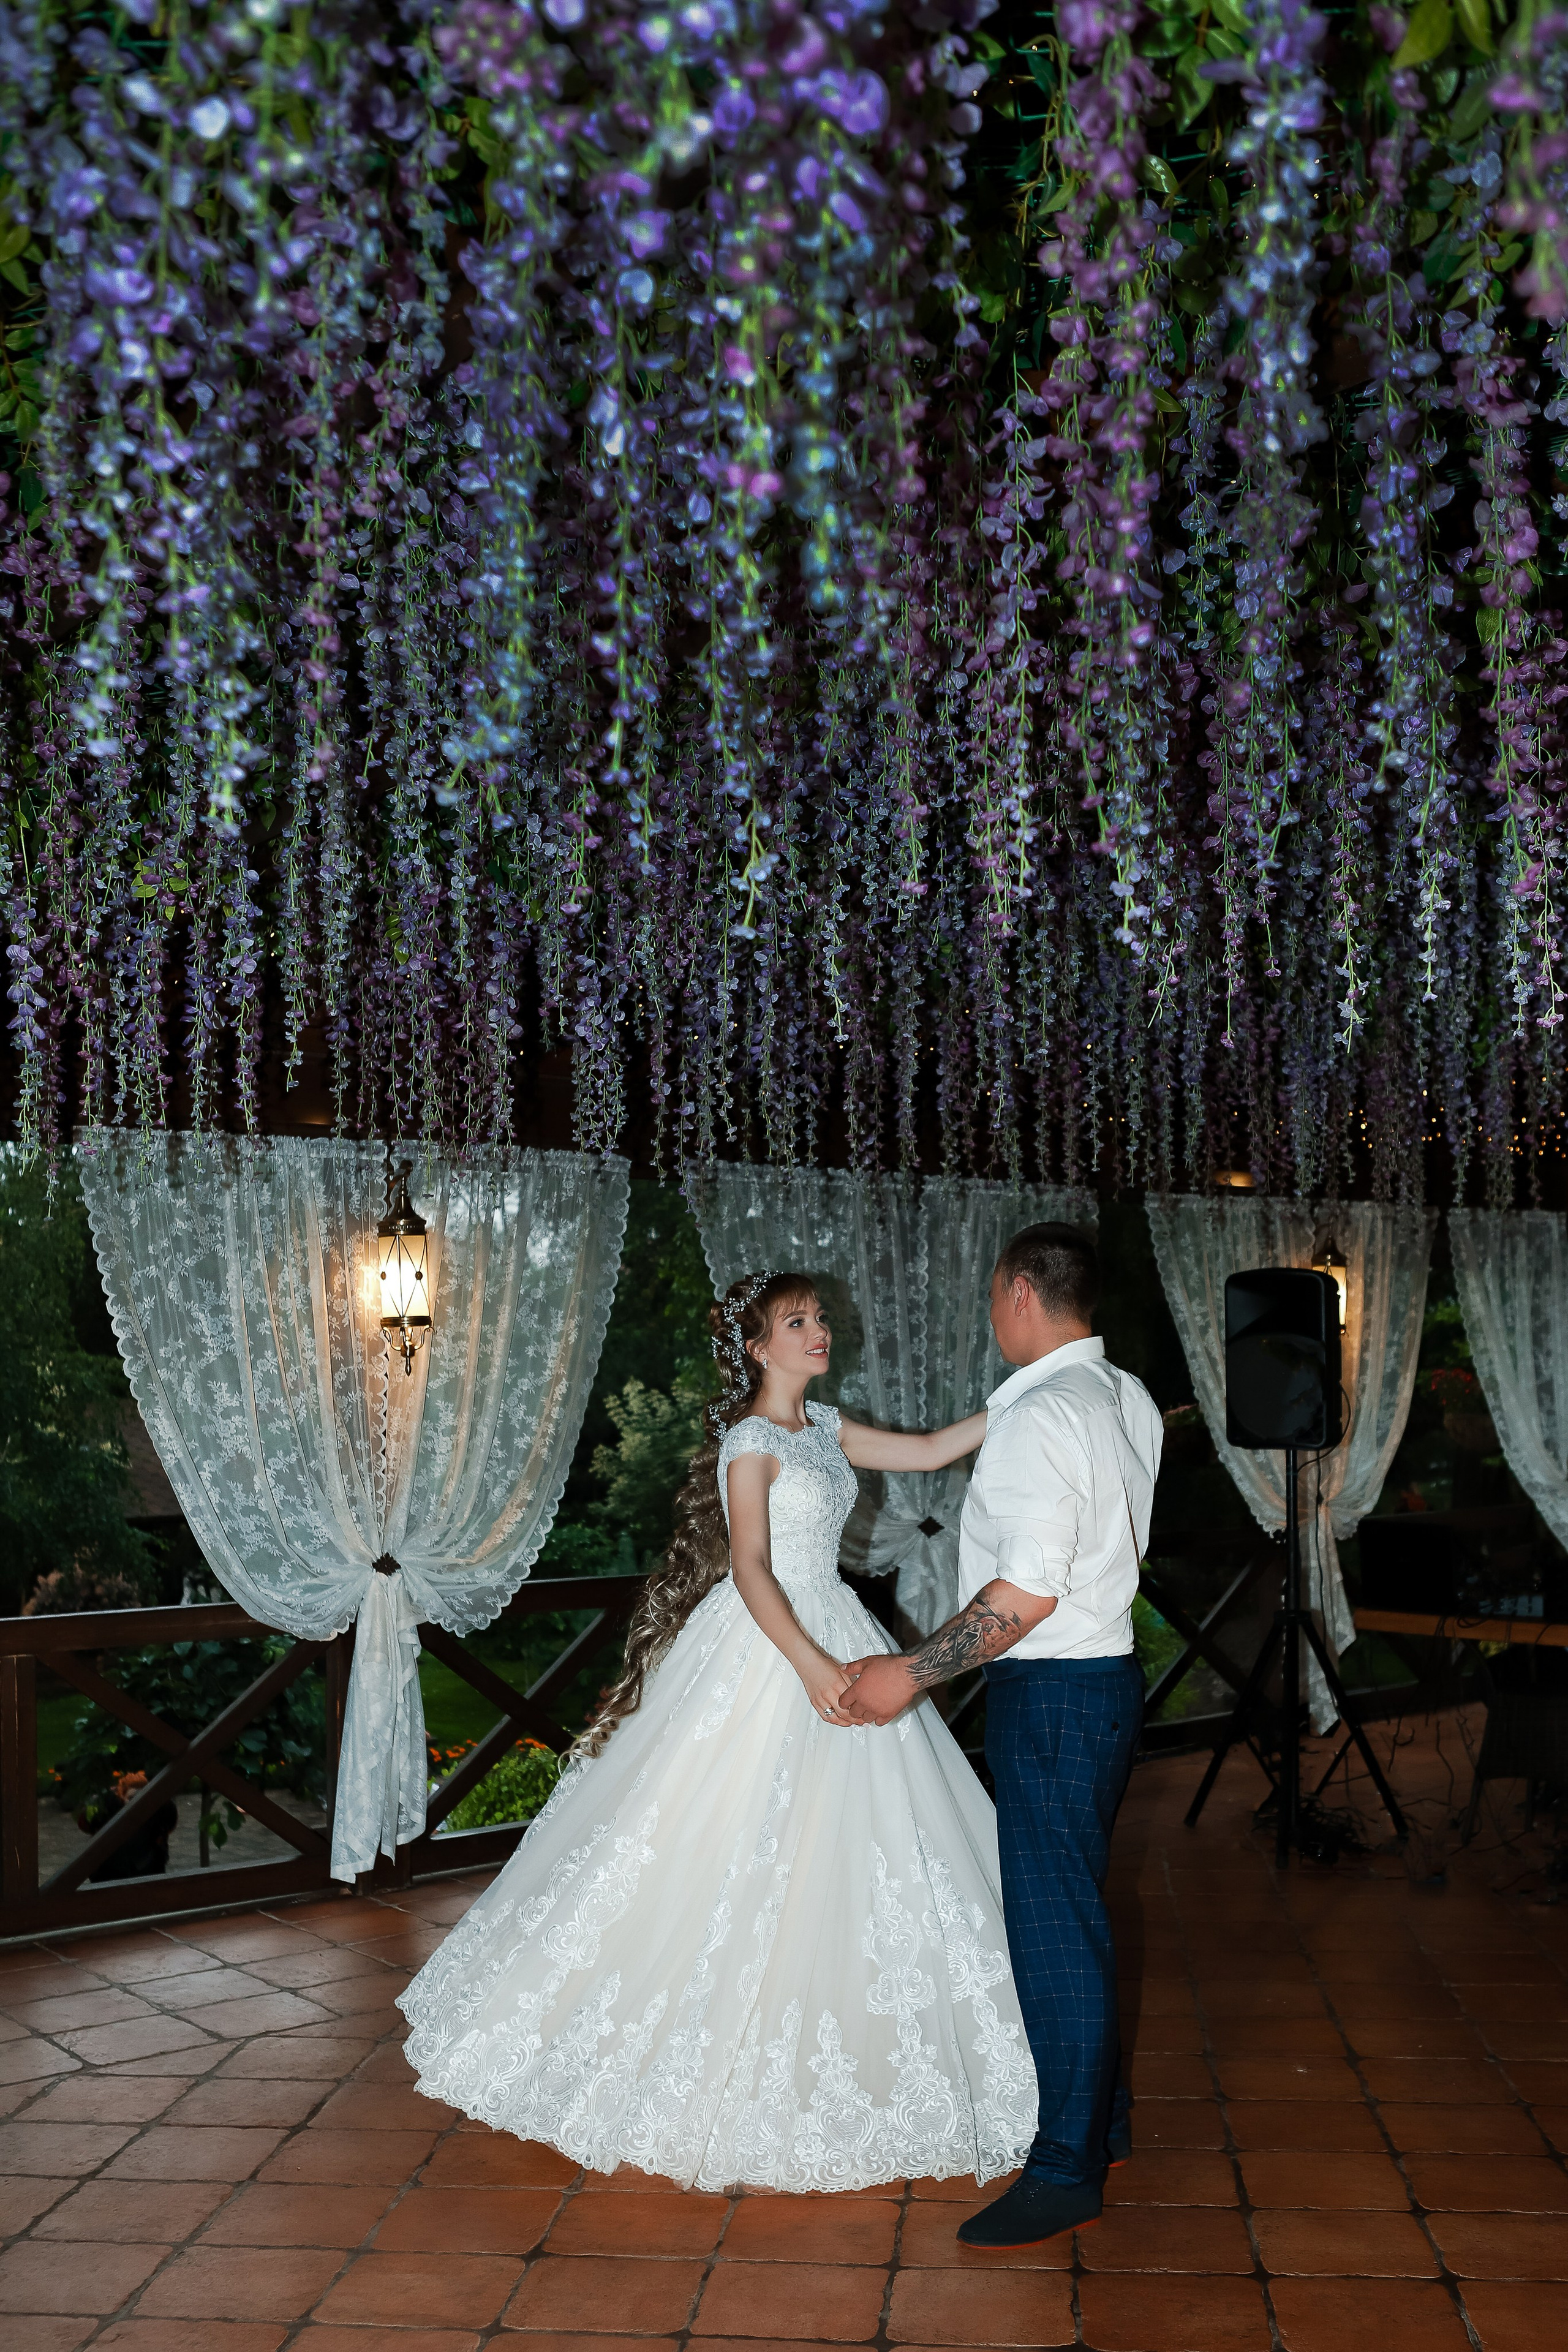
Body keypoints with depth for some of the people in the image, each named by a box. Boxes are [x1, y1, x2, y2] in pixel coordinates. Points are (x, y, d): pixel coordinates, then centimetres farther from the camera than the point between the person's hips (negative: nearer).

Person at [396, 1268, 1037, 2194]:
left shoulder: (824, 1427, 10)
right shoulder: (751, 1441, -13)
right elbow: (751, 1570, -20)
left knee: (838, 1855, 11)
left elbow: (931, 1450, 13)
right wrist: (809, 1663, -29)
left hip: (828, 1637, 8)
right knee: (739, 1850, -1)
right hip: (763, 1651, -8)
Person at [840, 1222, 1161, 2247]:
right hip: (1105, 1672, 10)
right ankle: (1102, 2117, 34)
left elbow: (1028, 1594, -26)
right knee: (1073, 1909, 21)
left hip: (1051, 1692, -10)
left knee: (1055, 1927, 0)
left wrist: (910, 1673, -20)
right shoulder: (1130, 1399, 8)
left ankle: (1067, 2169, 12)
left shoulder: (1041, 1416, -22)